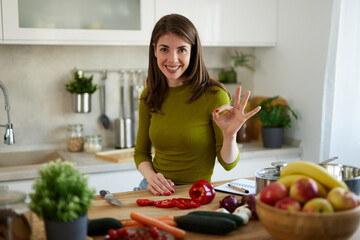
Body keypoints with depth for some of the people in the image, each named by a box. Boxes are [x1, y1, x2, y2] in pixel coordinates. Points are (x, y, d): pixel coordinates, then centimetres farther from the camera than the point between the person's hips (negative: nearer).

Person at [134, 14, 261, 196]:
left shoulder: (213, 95, -13)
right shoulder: (149, 96, 1)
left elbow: (228, 163, -6)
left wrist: (230, 136, -27)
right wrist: (151, 176, -9)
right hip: (155, 191, 3)